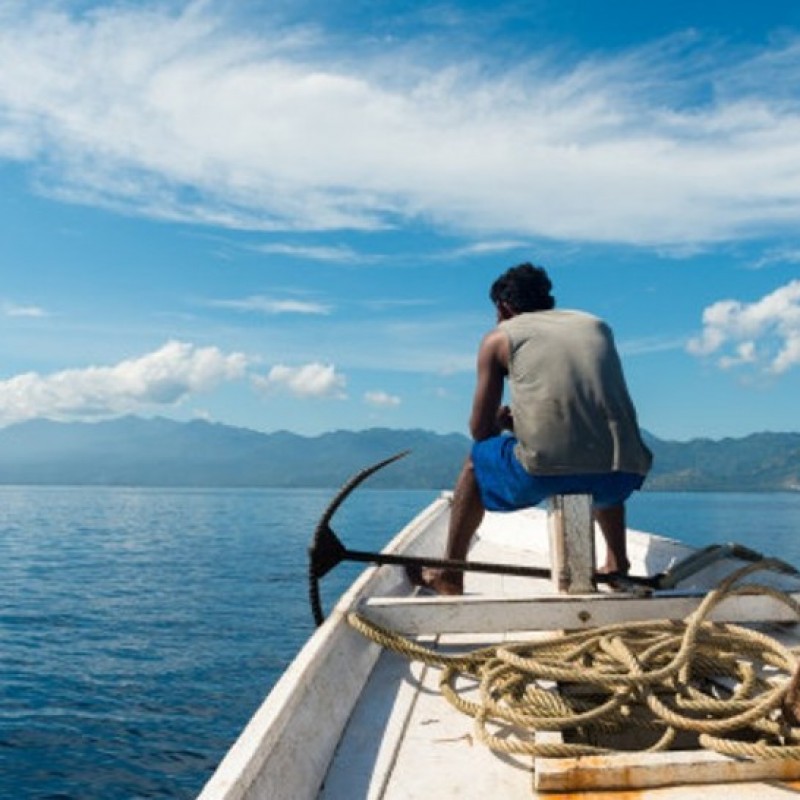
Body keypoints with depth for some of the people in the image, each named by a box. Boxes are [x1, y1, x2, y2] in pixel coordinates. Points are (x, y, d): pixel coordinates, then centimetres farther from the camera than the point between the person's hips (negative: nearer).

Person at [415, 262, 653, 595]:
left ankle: (449, 574, 34)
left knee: (477, 459, 28)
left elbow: (481, 430, 12)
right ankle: (617, 564, 42)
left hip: (544, 472, -4)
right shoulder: (597, 325, 24)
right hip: (623, 474, 5)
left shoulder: (499, 337, 13)